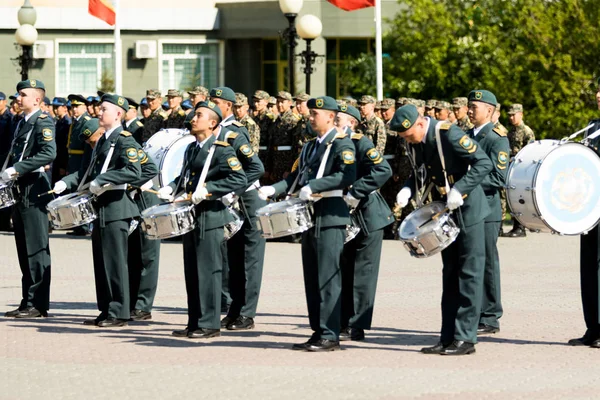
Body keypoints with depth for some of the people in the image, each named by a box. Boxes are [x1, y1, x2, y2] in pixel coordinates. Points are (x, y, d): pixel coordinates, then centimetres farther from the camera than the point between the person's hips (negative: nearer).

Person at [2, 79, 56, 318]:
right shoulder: (22, 123, 17)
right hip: (20, 191, 9)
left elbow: (49, 153, -23)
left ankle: (38, 305, -5)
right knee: (24, 251, 10)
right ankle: (28, 302, 14)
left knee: (36, 250, -6)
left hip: (35, 191, -9)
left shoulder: (43, 122, -9)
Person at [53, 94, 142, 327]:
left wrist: (101, 181, -24)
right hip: (101, 207, 9)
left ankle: (118, 313, -2)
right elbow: (90, 171, 21)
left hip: (116, 207, -9)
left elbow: (134, 171, -24)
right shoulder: (102, 140, 17)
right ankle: (106, 311, 16)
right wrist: (66, 183, 7)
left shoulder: (124, 140, -10)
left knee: (115, 262, -6)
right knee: (101, 262, 11)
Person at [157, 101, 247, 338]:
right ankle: (195, 323, 16)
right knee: (192, 272, 10)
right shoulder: (191, 149, 16)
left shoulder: (221, 150, -10)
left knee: (208, 271, -6)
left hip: (210, 218, -8)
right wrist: (172, 188, 11)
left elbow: (239, 179, -21)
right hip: (191, 216, 8)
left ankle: (209, 324, -1)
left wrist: (208, 189, -25)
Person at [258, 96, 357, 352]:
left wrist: (314, 186, -25)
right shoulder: (310, 147, 19)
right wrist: (273, 190, 2)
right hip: (310, 216, 9)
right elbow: (297, 176, 18)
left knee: (328, 279, -8)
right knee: (311, 279, 9)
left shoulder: (342, 144, -7)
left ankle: (329, 336, -6)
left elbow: (348, 175, -20)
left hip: (330, 218, -9)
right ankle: (318, 332, 13)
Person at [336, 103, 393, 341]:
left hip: (367, 217, -8)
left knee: (362, 273, -3)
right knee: (345, 272, 11)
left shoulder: (361, 143, -12)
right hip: (345, 219, 8)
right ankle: (344, 323, 17)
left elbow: (383, 170, -25)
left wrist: (355, 193, -26)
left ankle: (356, 327, -1)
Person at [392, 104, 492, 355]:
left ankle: (465, 338, -3)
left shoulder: (448, 134, -22)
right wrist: (408, 189, -5)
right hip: (447, 211, 8)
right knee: (450, 274, 10)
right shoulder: (416, 143, 1)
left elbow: (484, 163, -23)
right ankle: (448, 337, 13)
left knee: (469, 274, -4)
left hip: (468, 209, -8)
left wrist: (459, 189, -31)